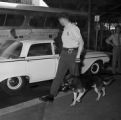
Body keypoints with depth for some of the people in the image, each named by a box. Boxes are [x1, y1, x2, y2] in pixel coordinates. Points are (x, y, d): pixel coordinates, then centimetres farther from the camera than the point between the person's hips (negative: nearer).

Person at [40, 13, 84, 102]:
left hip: (72, 53, -7)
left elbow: (81, 42, -14)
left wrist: (78, 55, -18)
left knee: (75, 75, 5)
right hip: (64, 53, 8)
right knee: (59, 74, 4)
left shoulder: (73, 28, -12)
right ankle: (51, 95, 6)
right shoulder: (65, 29, 13)